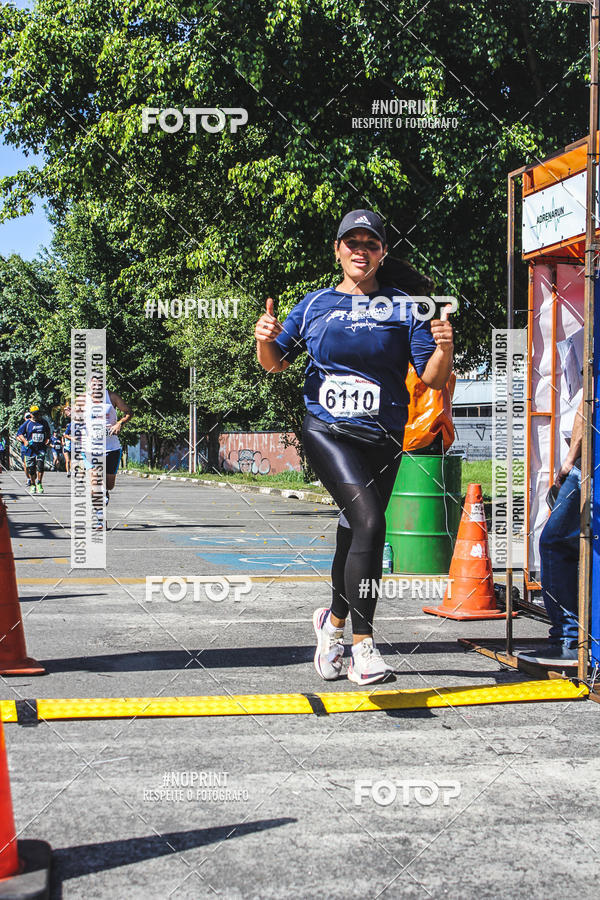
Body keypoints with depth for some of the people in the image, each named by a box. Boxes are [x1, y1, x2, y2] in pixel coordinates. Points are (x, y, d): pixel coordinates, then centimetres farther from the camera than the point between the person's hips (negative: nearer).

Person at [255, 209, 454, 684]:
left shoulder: (403, 308, 6)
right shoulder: (315, 304, 9)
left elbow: (433, 379, 2)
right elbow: (275, 362, 16)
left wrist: (444, 348, -19)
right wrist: (265, 338, -5)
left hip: (383, 438, 2)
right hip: (326, 431, -2)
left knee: (357, 531, 11)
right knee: (369, 518, -23)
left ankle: (334, 621, 37)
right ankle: (362, 644, -20)